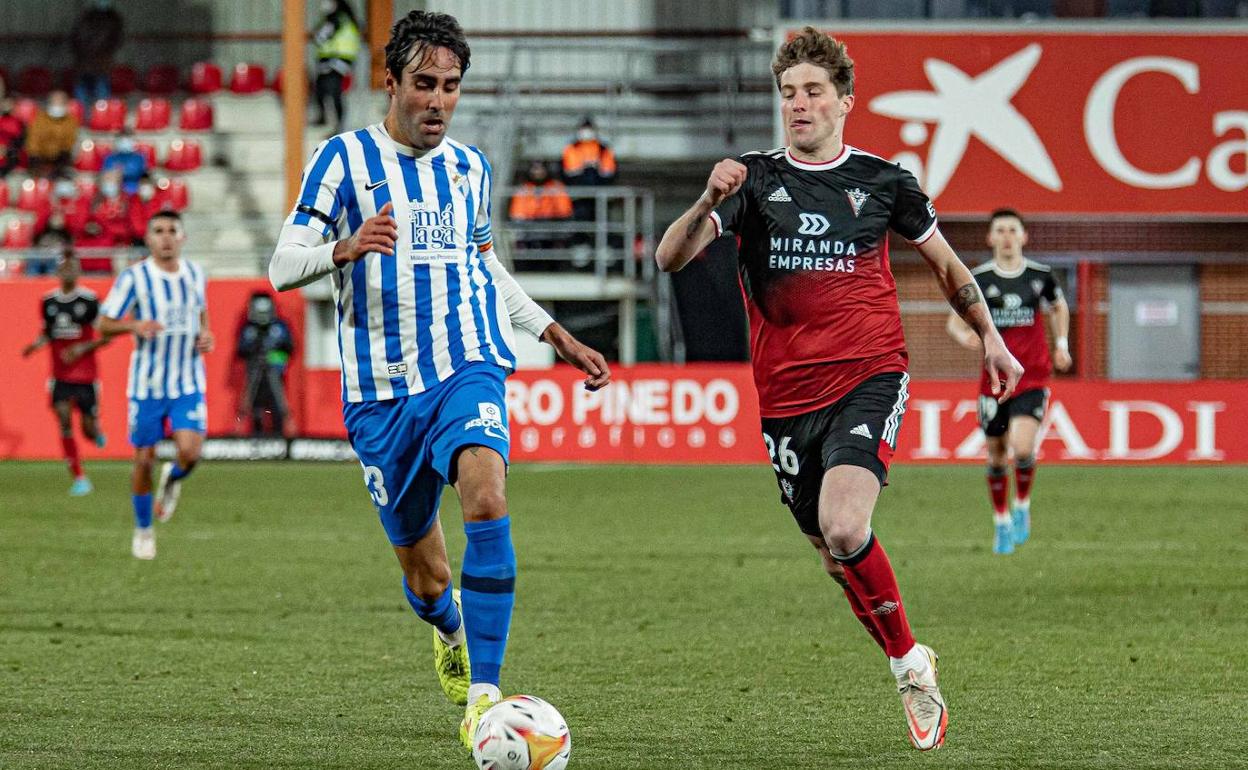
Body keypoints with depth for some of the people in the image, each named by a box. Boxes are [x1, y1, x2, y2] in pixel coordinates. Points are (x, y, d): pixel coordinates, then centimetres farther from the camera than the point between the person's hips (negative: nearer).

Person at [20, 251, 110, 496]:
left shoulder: (89, 301, -9)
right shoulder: (48, 302, 4)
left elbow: (106, 335, -6)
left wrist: (83, 348, -18)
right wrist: (35, 345, -5)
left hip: (86, 375, -3)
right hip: (60, 375, 3)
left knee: (88, 429, 0)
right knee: (64, 422, -11)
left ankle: (97, 430, 40)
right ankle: (79, 478, -3)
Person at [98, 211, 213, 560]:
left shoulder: (195, 273, 4)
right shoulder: (134, 277, -8)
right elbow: (103, 323, -7)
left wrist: (205, 335, 3)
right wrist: (134, 325, -27)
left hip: (189, 383, 2)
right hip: (147, 383, -2)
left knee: (189, 452, -17)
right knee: (144, 459, 3)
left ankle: (173, 479, 20)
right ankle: (143, 531, 24)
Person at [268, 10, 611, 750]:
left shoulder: (471, 167, 11)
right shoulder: (345, 158, -2)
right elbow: (283, 267, -9)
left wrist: (559, 336, 26)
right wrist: (345, 249, -30)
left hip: (468, 370, 2)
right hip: (382, 390, -1)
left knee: (487, 497, -29)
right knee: (424, 571, 7)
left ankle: (482, 695, -30)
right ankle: (451, 634, 46)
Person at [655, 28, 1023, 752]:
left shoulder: (883, 180, 5)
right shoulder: (756, 180, 3)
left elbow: (944, 263, 21)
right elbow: (671, 258, -9)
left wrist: (991, 338, 21)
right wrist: (709, 203, -26)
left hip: (870, 379, -3)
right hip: (788, 397, 3)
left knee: (843, 528, -25)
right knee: (834, 552, 7)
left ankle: (911, 658, -6)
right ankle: (912, 672, 27)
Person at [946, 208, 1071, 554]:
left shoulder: (1041, 275, 0)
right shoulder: (978, 278, -3)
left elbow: (1058, 307, 20)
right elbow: (954, 320, 3)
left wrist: (1061, 344, 9)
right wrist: (964, 335, -20)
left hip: (1032, 379, -1)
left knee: (1022, 448, -21)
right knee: (997, 456, 8)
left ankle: (1022, 506, 6)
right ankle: (1001, 523, 29)